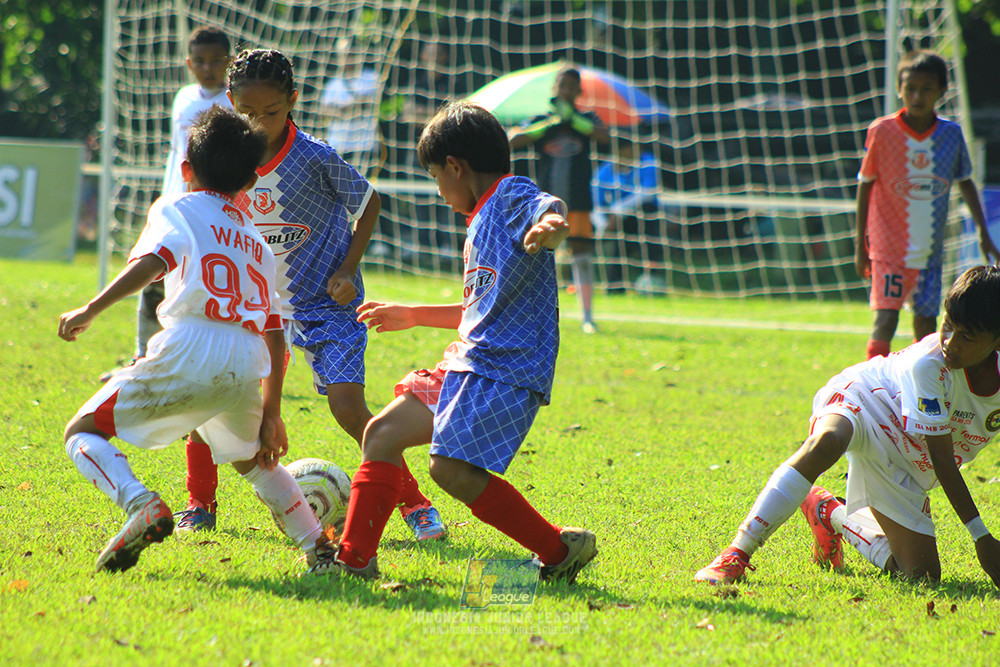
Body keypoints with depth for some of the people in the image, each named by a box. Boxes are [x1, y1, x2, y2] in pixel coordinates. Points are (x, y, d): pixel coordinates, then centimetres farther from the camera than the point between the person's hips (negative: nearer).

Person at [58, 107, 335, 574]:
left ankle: (141, 504, -20)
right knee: (252, 458, 33)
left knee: (83, 432, 5)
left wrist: (90, 310, -13)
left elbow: (152, 261, -10)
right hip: (247, 366, 5)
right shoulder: (255, 242, 28)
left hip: (190, 351, -5)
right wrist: (271, 413, 31)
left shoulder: (176, 209, 12)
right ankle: (320, 545, 24)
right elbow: (275, 336, 26)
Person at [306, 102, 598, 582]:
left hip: (508, 369, -10)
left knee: (452, 467, -20)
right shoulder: (483, 219, 23)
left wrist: (549, 228, -57)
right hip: (470, 362, 10)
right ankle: (355, 560, 12)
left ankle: (561, 550, -9)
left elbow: (552, 212, -32)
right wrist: (413, 316, 45)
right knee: (382, 434, 7)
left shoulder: (514, 196, -8)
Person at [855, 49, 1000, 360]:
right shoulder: (882, 131, -9)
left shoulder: (952, 134, -1)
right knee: (885, 320, -14)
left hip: (930, 250, 3)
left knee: (926, 322, 7)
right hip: (889, 246, -3)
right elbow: (865, 186, 0)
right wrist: (860, 245, 1)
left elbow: (965, 183, 14)